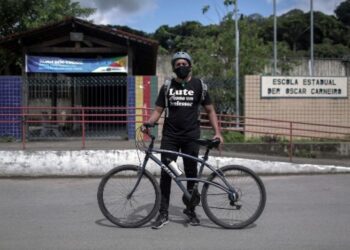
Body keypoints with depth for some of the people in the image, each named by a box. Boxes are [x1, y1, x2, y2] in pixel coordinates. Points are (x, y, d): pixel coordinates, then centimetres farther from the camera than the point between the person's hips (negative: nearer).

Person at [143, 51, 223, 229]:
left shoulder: (198, 85, 3)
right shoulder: (167, 86, 7)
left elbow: (210, 110, 7)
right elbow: (158, 110, 6)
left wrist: (217, 132, -3)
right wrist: (148, 123, -14)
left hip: (191, 137, -1)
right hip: (170, 136, 1)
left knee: (191, 173, 6)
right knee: (165, 173, -2)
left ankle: (190, 209, 22)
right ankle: (163, 213, 4)